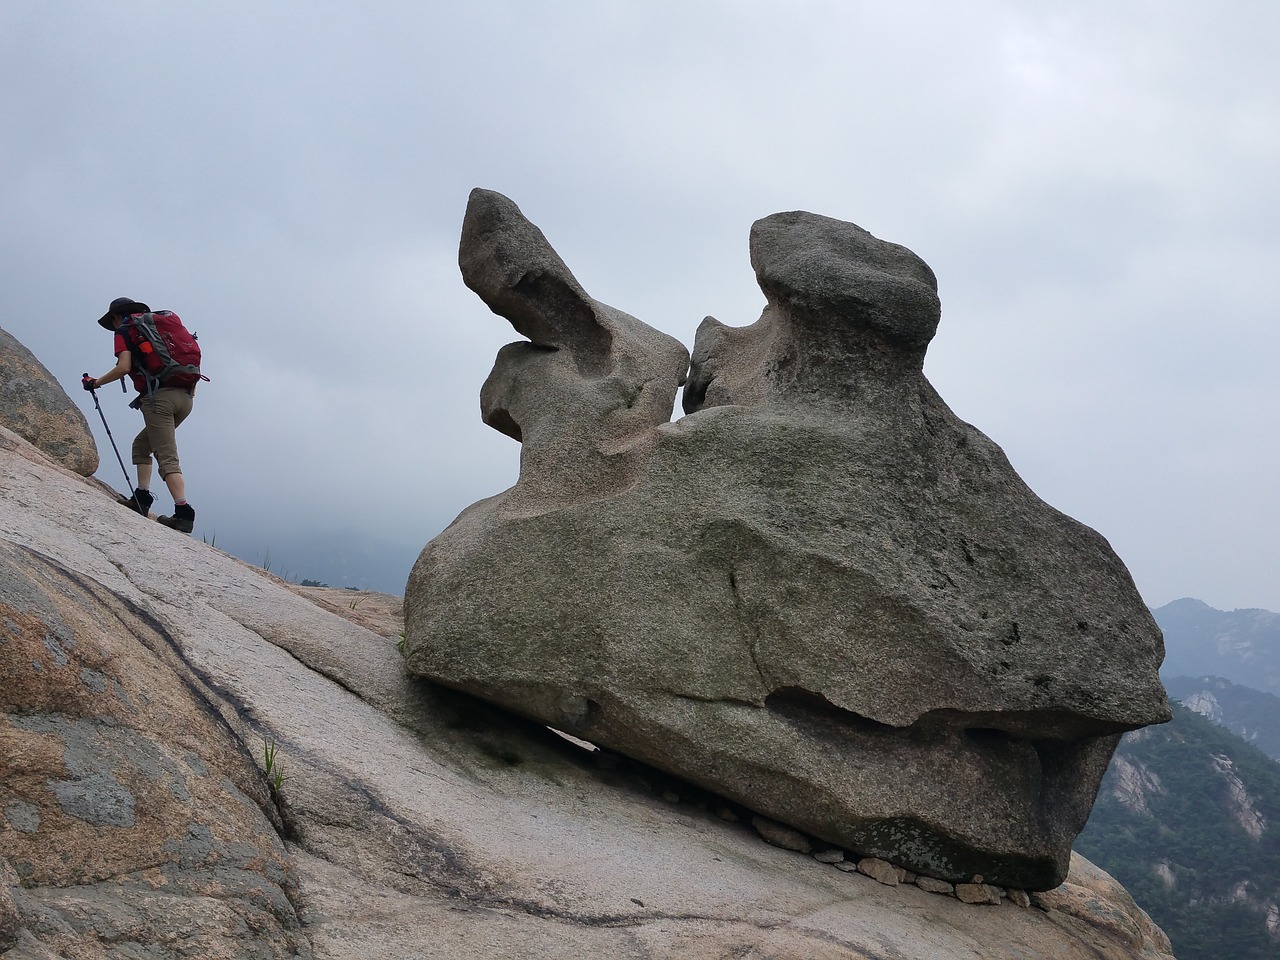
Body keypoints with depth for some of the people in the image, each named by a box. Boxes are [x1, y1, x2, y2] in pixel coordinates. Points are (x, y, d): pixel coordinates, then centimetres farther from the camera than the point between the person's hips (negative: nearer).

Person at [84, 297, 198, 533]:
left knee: (167, 458, -11)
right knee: (142, 444, 22)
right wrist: (191, 387, 29)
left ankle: (184, 512, -22)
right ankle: (142, 498, 13)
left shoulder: (124, 330, 8)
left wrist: (96, 382, 7)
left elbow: (124, 367, -7)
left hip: (158, 396, -7)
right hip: (185, 397, 7)